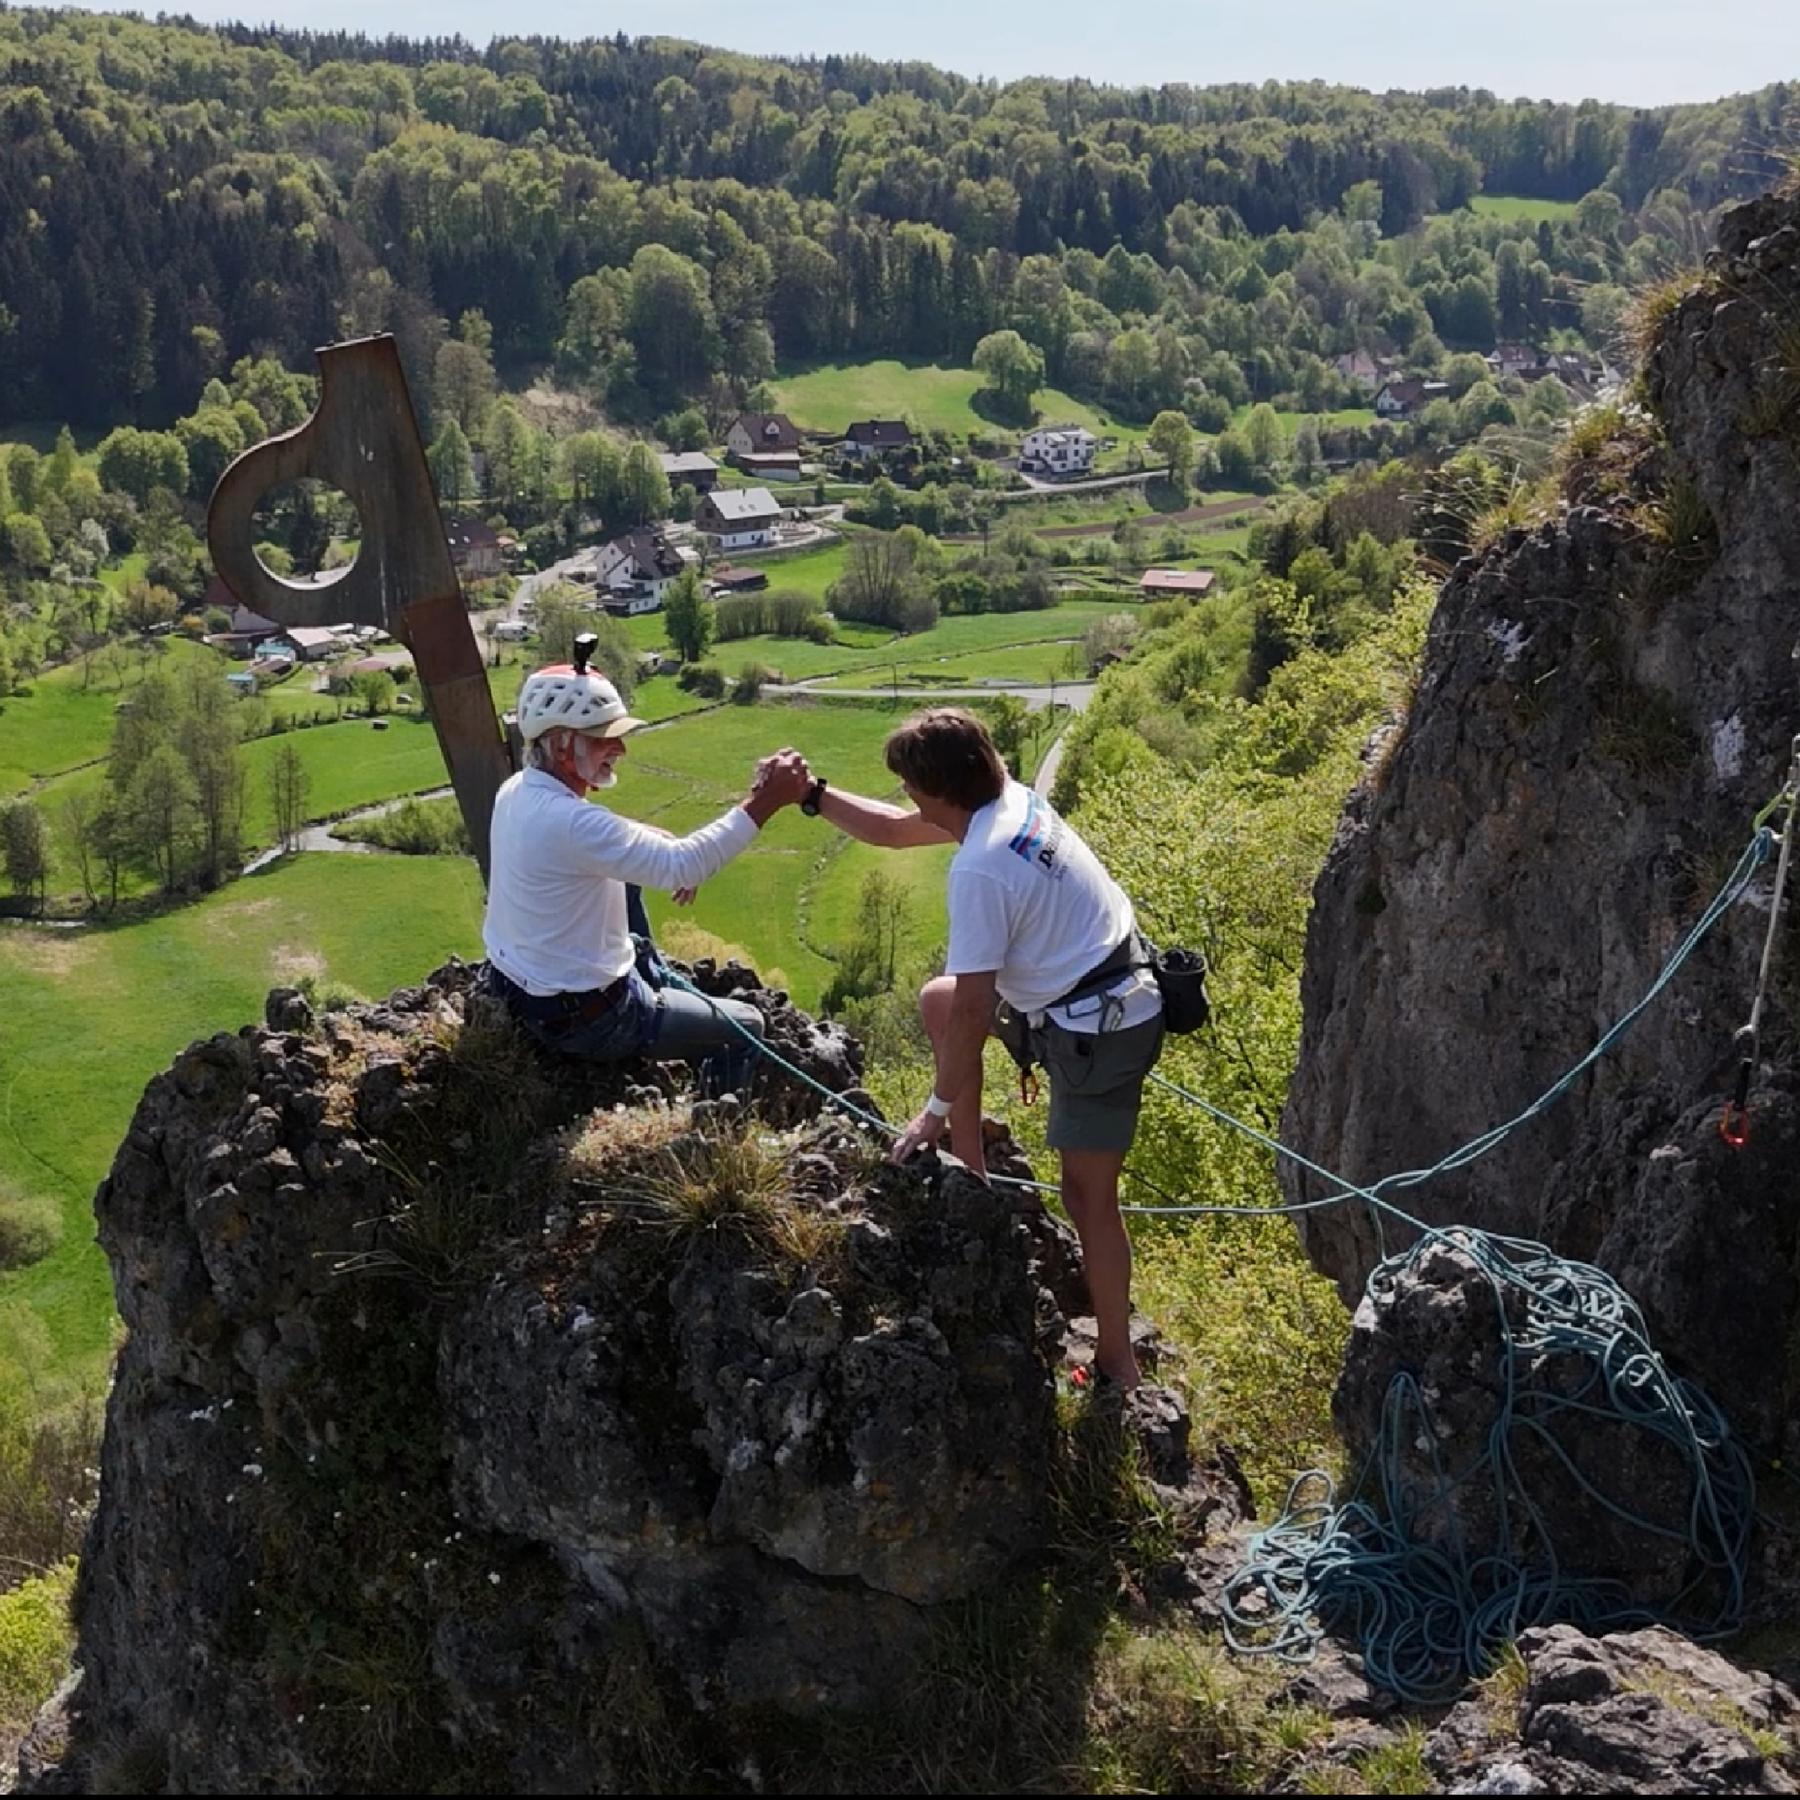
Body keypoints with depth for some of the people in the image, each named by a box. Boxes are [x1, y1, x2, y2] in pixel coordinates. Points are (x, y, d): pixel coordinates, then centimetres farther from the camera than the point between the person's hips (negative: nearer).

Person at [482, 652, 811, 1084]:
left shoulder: (516, 791, -3)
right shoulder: (568, 822, -33)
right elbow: (684, 868, -38)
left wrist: (646, 839, 0)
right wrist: (763, 802, -35)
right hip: (580, 1017, -9)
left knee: (628, 879, 27)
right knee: (745, 1027, 7)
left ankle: (644, 968, 45)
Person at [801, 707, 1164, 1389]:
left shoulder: (979, 871, -27)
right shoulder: (1012, 801, 1)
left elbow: (972, 1012, -23)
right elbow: (892, 829, 17)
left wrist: (938, 1109, -11)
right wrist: (813, 795, 10)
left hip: (1098, 1032, -10)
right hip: (1117, 988, 10)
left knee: (1088, 1197, 2)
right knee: (936, 998, 19)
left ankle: (1118, 1367, 14)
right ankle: (974, 1179, 25)